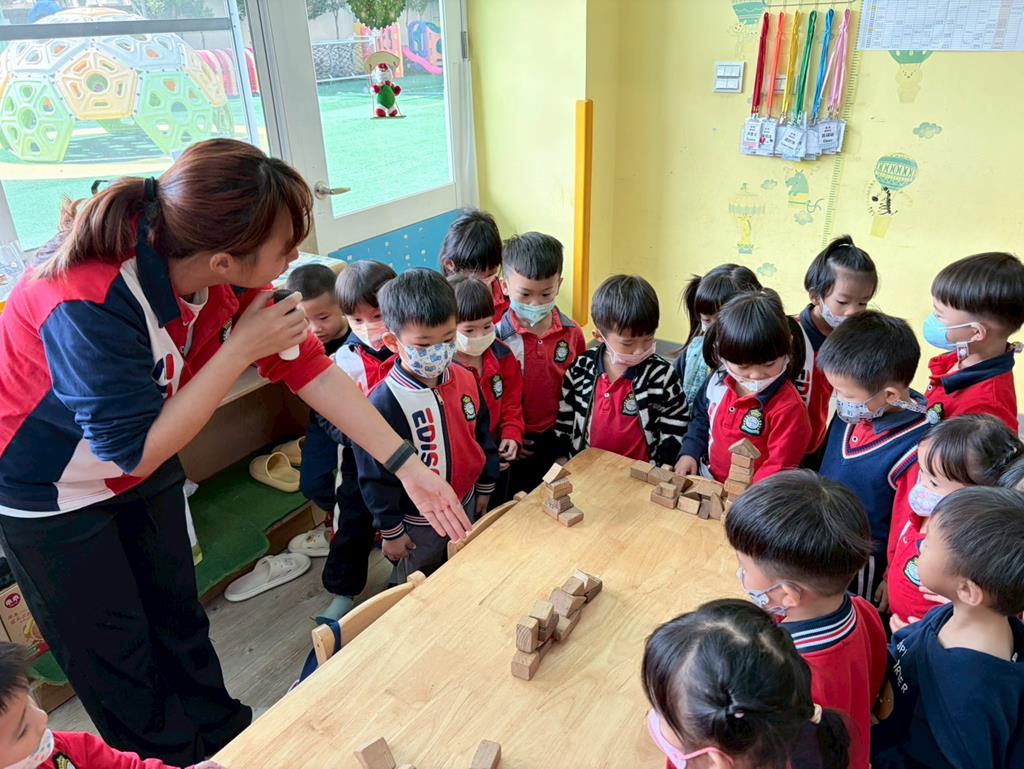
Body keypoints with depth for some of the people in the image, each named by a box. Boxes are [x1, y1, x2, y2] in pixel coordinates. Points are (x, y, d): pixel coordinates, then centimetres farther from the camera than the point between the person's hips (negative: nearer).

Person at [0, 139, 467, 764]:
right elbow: (134, 451, -31)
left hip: (142, 461, 6)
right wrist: (242, 348, -34)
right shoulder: (86, 306, -40)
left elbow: (303, 363, -15)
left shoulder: (226, 274, -21)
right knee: (115, 655, 11)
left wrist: (409, 465, -16)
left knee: (179, 617, 19)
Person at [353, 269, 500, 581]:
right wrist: (391, 531, -11)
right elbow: (375, 476, -19)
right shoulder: (382, 404, -28)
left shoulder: (465, 381, -11)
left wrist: (485, 486, 13)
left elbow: (482, 435, 5)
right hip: (417, 520, -5)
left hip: (465, 504, 5)